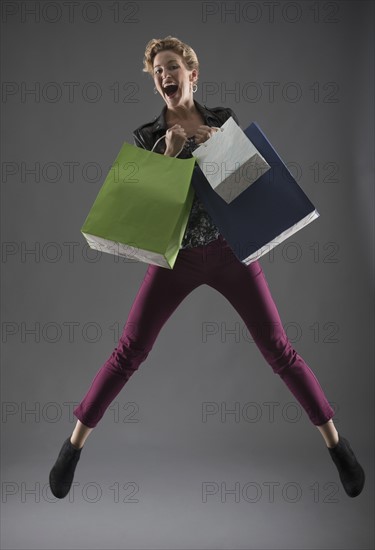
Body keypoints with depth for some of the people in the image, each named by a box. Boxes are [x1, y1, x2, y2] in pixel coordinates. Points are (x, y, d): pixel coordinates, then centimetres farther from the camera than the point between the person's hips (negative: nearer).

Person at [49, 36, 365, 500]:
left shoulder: (224, 119, 4)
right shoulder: (147, 137, 2)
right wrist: (170, 150, -18)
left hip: (230, 249, 0)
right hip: (175, 256, 0)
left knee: (279, 352, 0)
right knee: (128, 353, -2)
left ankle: (336, 444, 17)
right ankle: (73, 445, 15)